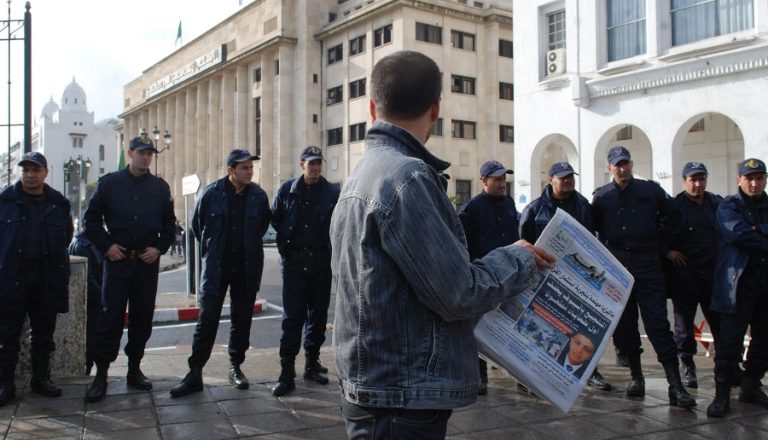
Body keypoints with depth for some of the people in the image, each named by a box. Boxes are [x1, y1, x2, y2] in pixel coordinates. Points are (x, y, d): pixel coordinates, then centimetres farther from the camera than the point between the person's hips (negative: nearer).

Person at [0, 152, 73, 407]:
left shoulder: (59, 203, 7)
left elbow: (66, 237, 17)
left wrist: (53, 258, 10)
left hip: (47, 278, 2)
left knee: (43, 332, 10)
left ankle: (41, 378, 21)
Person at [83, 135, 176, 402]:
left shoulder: (160, 187, 9)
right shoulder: (110, 183, 3)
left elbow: (169, 224, 13)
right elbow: (91, 218, 6)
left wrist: (159, 248, -1)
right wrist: (106, 246, -5)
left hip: (148, 261, 3)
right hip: (118, 259, -2)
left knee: (143, 317, 7)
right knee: (111, 316, -4)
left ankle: (134, 369, 19)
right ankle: (101, 374, 3)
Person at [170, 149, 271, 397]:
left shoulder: (258, 196, 0)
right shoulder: (212, 193, -5)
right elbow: (197, 224, 9)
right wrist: (210, 249, 11)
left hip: (247, 267, 2)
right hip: (216, 266, -2)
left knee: (242, 319, 8)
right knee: (207, 319, -3)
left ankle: (236, 367, 22)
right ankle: (195, 374, 3)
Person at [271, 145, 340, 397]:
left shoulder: (333, 192, 3)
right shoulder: (288, 190, 4)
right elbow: (275, 218, 12)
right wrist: (286, 241, 7)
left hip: (321, 261, 1)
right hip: (294, 261, -1)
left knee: (318, 315, 10)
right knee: (292, 317, -3)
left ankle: (312, 364, 24)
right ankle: (287, 372, 0)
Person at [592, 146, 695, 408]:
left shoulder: (650, 191, 4)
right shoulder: (601, 197, 5)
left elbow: (673, 217, 15)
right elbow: (593, 229, 14)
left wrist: (663, 246, 10)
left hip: (648, 267, -1)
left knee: (658, 323, -7)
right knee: (624, 325, 6)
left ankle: (676, 386, -6)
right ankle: (636, 376, 21)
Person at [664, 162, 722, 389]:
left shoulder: (717, 203, 9)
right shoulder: (673, 206, -3)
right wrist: (667, 251, -12)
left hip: (713, 270, 3)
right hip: (685, 272, -3)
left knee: (721, 320, 5)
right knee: (684, 321, 3)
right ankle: (688, 367, 14)